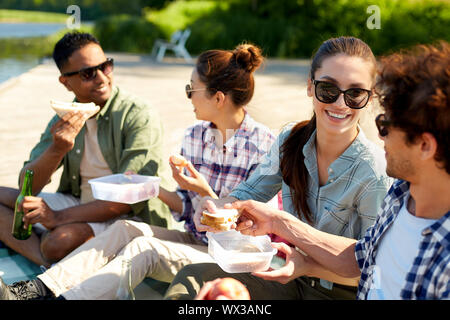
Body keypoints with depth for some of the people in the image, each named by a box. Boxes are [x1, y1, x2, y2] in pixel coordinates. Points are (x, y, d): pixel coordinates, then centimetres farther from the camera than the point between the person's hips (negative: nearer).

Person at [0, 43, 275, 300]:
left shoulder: (263, 145, -14)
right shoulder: (195, 136, 6)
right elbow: (186, 207, 12)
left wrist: (205, 193, -22)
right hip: (194, 242, 6)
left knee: (144, 248, -26)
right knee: (126, 229, -17)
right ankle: (39, 289, -22)